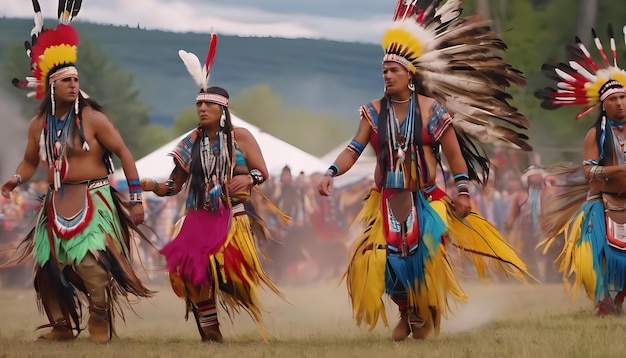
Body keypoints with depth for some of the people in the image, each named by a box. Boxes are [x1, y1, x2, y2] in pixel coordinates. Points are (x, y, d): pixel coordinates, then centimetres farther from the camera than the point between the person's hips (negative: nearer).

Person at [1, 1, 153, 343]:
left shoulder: (92, 118, -8)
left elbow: (123, 153, -6)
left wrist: (136, 199, -8)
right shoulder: (39, 124, 6)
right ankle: (62, 324, 24)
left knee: (90, 261, -20)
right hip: (56, 203, 6)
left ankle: (100, 316, 1)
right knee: (49, 264, 7)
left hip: (92, 201, -5)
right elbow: (30, 162, 17)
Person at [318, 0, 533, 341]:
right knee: (379, 260, -4)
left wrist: (462, 191, -7)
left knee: (423, 257, -13)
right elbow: (354, 149, -5)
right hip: (387, 202, 2)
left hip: (424, 200, -2)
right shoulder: (374, 111, 2)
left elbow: (453, 151, -1)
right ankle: (405, 313, 20)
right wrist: (331, 173, -21)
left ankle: (423, 313, 12)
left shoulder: (431, 109, -3)